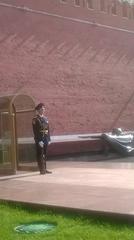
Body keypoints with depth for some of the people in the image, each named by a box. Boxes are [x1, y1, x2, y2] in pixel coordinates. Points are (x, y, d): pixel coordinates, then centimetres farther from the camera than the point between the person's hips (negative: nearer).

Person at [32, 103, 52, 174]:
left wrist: (49, 139, 10)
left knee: (44, 155, 11)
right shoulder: (35, 119, -8)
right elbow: (35, 131, -13)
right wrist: (39, 141, -18)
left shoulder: (45, 118, 14)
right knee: (40, 155, -2)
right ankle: (42, 170, 1)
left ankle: (44, 169, 18)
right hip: (39, 139, -7)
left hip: (45, 138, 7)